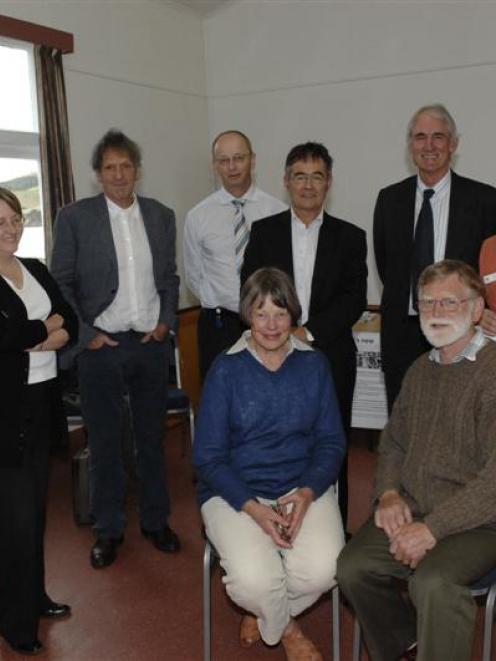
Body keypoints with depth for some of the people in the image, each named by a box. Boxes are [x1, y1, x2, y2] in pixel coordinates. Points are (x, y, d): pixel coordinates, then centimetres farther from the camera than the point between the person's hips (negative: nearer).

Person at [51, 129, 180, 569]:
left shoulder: (161, 216, 6)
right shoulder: (74, 218, -3)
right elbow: (61, 284, -3)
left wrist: (166, 321, 0)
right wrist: (86, 333, -9)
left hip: (151, 344, 3)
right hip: (101, 346, -2)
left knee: (152, 437, 14)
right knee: (105, 442, 9)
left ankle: (156, 521, 31)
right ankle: (109, 530, 25)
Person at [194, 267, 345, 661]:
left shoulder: (314, 365, 4)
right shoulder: (226, 370, -3)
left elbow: (331, 441, 5)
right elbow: (209, 455, -4)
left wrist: (307, 493, -14)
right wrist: (254, 509, -17)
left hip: (305, 486, 2)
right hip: (236, 492, -2)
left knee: (322, 569, -24)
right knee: (254, 580, -26)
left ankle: (262, 613, 11)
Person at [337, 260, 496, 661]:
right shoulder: (420, 371, 13)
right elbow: (393, 442, 21)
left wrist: (432, 528, -21)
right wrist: (389, 493, 1)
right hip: (409, 512, 7)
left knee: (433, 582, -32)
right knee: (352, 568, -9)